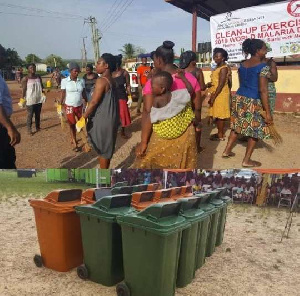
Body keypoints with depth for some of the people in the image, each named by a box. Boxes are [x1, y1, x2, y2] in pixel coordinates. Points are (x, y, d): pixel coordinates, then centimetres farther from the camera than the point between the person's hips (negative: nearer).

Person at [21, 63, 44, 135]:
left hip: (39, 99, 5)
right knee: (30, 115, 1)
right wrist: (23, 99, -14)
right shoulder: (25, 79, -9)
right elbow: (24, 90, -10)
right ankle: (29, 130, 9)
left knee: (38, 114, 15)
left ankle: (37, 127, 29)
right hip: (30, 100, -5)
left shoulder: (38, 77, 6)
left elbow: (41, 87, 13)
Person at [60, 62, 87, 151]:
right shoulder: (64, 81, -8)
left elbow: (84, 93, 7)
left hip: (79, 106, 3)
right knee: (72, 124, 4)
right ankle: (74, 143, 13)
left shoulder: (81, 80, 0)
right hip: (69, 106, -3)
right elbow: (63, 94, -5)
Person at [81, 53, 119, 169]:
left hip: (102, 120, -9)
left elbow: (94, 102, -20)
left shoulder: (102, 81, -18)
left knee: (102, 148, 2)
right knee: (106, 147, 17)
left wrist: (84, 117, -13)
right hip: (108, 118, 9)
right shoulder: (111, 80, 10)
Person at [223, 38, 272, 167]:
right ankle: (246, 160, 13)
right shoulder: (262, 66, -15)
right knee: (255, 129, 7)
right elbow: (263, 90, -20)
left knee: (237, 125, 21)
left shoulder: (242, 65, 7)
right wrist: (268, 112, -18)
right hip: (253, 101, -7)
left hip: (239, 98, 7)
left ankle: (227, 151, 28)